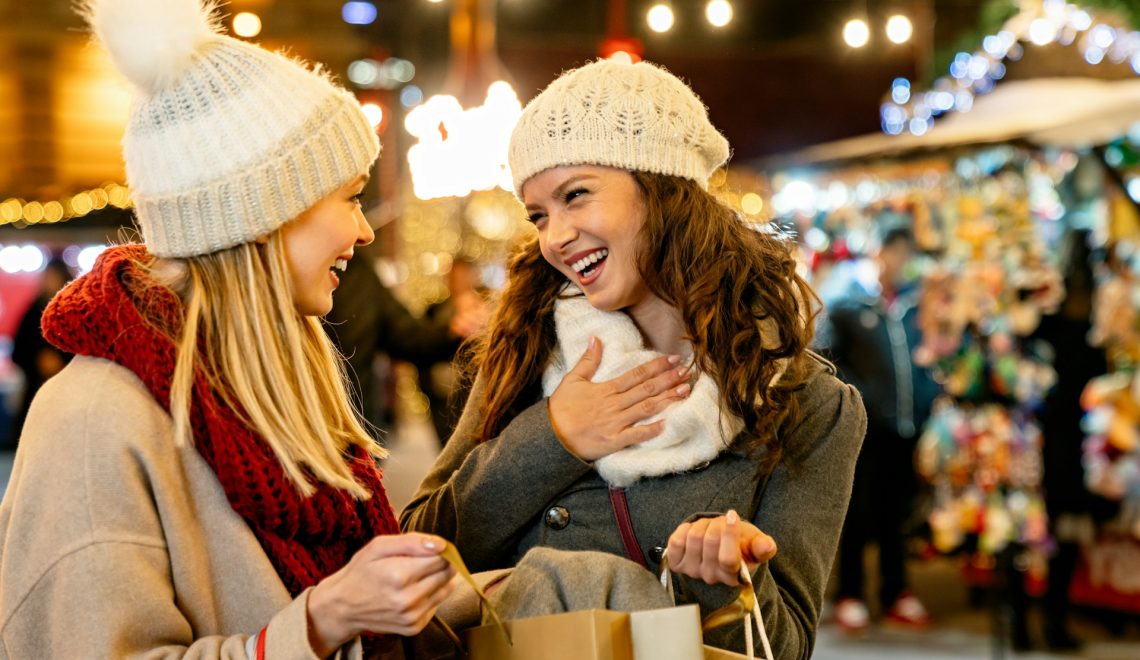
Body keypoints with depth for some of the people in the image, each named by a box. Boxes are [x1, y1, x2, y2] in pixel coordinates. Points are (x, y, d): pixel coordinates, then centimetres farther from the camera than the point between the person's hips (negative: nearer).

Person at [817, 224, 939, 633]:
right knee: (859, 511, 3)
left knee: (898, 511, 11)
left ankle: (895, 592, 21)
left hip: (909, 426, 3)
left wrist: (930, 397, 3)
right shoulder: (847, 303, 1)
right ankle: (850, 595, 12)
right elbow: (825, 355, -2)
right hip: (865, 426, -3)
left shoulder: (918, 304, 9)